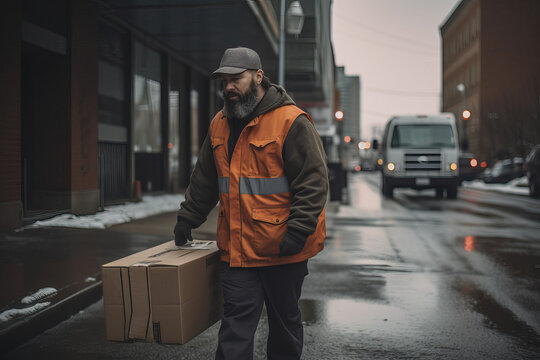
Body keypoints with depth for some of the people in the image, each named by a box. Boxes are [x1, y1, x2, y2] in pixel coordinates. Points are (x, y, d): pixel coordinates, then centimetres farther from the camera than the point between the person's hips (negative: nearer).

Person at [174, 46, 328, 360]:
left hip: (283, 249, -4)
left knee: (285, 321, 13)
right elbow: (204, 181, 20)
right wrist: (187, 219, 21)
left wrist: (298, 231, -19)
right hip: (236, 248, 5)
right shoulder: (220, 125, 10)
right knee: (237, 322, 3)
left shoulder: (291, 121, -11)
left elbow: (314, 181, -14)